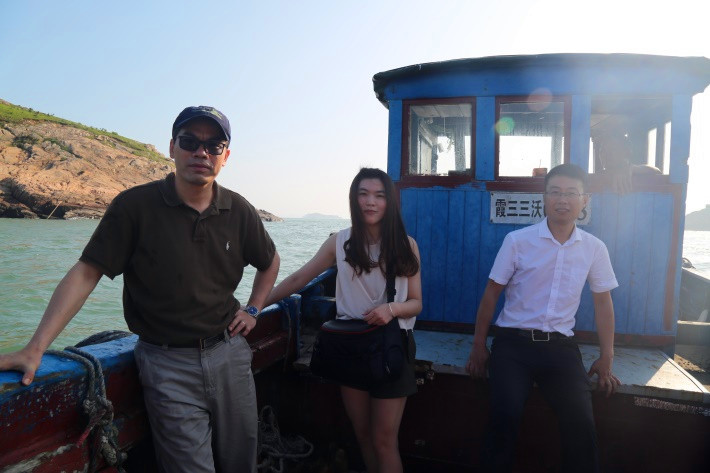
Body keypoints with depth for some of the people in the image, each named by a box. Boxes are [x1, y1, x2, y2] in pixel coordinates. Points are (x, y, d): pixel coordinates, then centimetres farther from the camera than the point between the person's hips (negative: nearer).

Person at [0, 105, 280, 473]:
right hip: (169, 363, -3)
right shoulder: (135, 205, -9)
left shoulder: (238, 211, 1)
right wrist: (35, 349, -17)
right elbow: (86, 273, -11)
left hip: (230, 353, 4)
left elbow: (270, 262, 18)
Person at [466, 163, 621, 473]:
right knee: (505, 416, -18)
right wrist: (478, 348, 2)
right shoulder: (517, 241, -6)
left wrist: (606, 359, 12)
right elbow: (491, 294, 0)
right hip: (512, 343, -2)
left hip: (560, 345, 3)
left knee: (581, 422, -10)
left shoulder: (595, 249, 3)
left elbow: (603, 302, 13)